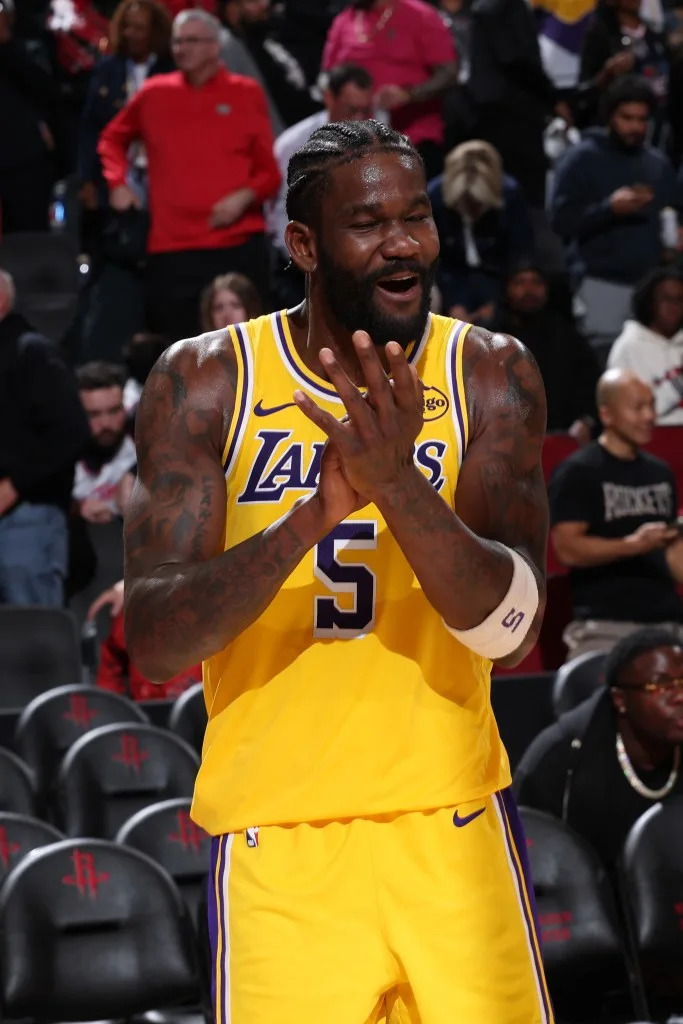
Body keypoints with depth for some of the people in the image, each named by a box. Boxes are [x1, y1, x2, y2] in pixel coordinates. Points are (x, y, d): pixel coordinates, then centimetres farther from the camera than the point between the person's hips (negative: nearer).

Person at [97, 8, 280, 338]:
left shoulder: (246, 94, 4)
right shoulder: (154, 93, 9)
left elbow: (269, 171, 5)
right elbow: (112, 138, 25)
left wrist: (245, 197, -13)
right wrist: (118, 183, 9)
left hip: (238, 245, -1)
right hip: (171, 248, 1)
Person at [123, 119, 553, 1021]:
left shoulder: (489, 377, -2)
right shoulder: (203, 382, -3)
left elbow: (511, 629, -12)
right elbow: (151, 642, -11)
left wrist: (398, 485, -28)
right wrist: (313, 515, -26)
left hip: (452, 825, 1)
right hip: (274, 842, -1)